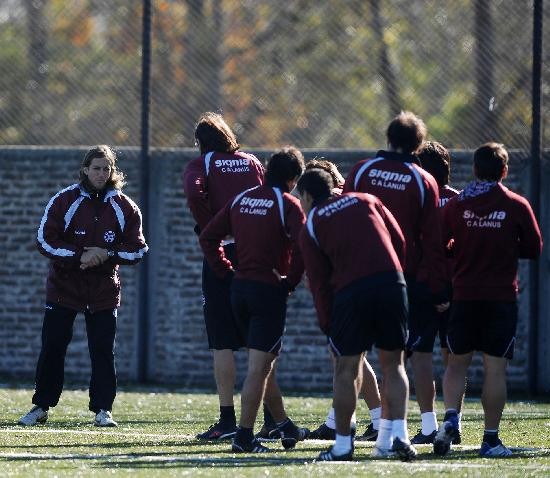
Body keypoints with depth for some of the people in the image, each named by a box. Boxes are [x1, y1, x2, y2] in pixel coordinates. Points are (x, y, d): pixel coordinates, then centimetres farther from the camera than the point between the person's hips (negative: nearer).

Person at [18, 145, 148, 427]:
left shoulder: (125, 208, 1)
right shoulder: (64, 201, -4)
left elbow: (137, 250, 2)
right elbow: (45, 241, -8)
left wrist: (108, 255, -15)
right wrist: (79, 256, -18)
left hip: (104, 291, 1)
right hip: (63, 286, -1)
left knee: (103, 351, -2)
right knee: (52, 348, 1)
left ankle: (103, 409, 5)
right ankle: (41, 407, 10)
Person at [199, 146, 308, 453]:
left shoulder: (241, 200, 10)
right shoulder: (287, 205, -8)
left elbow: (208, 237, 11)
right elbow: (302, 247, -22)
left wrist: (227, 271, 13)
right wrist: (291, 281, -8)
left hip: (240, 287, 7)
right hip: (269, 290, -7)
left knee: (262, 362, 18)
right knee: (259, 366, -6)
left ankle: (285, 426, 31)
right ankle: (244, 436, -11)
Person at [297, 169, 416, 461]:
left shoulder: (311, 227, 11)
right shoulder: (366, 201, 19)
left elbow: (319, 282, 8)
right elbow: (399, 241, 12)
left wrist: (327, 325, 13)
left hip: (351, 292, -3)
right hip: (392, 282, 3)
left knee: (346, 369, 6)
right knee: (393, 364, 11)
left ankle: (342, 445, 8)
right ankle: (399, 435, -1)